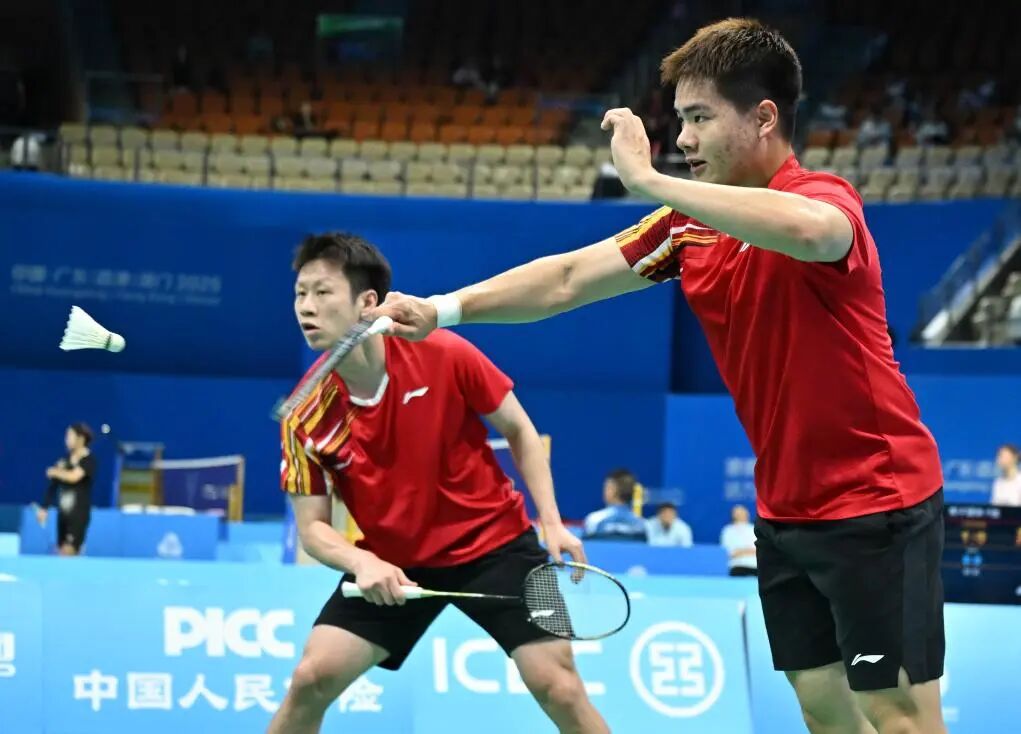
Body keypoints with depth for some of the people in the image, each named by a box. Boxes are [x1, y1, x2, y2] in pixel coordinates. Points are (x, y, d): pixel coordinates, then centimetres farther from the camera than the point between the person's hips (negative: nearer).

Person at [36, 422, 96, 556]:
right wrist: (44, 508, 9)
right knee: (61, 551, 5)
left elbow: (73, 477, -24)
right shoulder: (64, 461, 8)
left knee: (69, 551, -14)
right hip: (63, 513, 6)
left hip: (79, 514, -6)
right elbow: (53, 486, 13)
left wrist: (54, 472, -6)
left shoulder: (89, 460, -9)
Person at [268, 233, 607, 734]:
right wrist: (361, 563, -28)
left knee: (556, 683, -11)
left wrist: (551, 522, -10)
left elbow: (519, 430, -3)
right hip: (392, 565, 2)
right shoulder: (307, 416, -14)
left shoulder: (444, 356, -19)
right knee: (313, 677, -10)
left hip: (493, 542, -2)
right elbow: (312, 526, -7)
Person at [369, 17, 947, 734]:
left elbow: (808, 229, -43)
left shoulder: (824, 197, -18)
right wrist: (441, 309, -5)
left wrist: (649, 179, -38)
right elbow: (568, 278, 6)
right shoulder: (688, 224, 6)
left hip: (876, 502, -8)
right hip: (786, 508, 8)